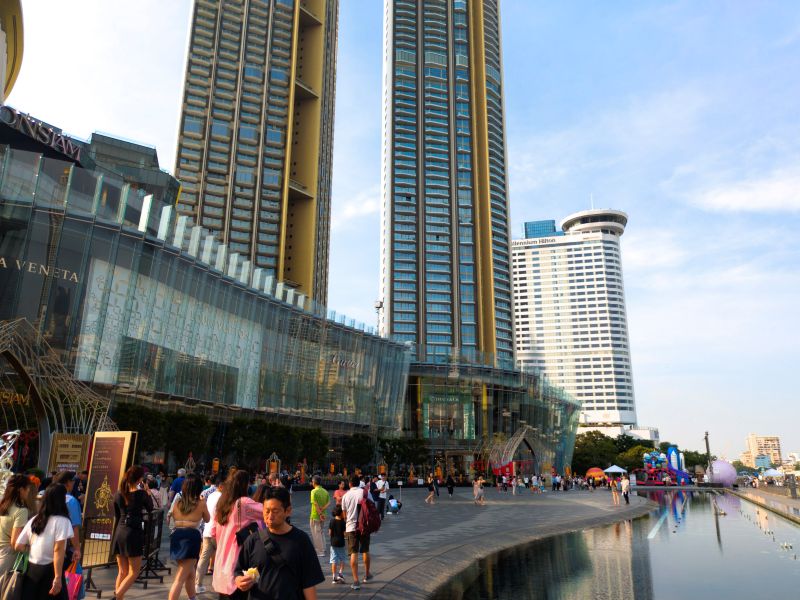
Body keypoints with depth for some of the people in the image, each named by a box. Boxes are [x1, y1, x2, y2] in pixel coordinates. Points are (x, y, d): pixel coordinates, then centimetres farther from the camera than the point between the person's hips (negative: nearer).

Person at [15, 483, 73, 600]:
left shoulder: (33, 520, 9)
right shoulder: (61, 520, -10)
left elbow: (18, 547, 10)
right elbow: (58, 550, -18)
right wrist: (58, 577, -19)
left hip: (31, 570, 6)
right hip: (49, 571, -6)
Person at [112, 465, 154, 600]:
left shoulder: (118, 494, 3)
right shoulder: (141, 494, -12)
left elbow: (117, 515, 14)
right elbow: (150, 508, 6)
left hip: (119, 532, 6)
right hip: (134, 533, -6)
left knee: (122, 571, 15)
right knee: (134, 572, 3)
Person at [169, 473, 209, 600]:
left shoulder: (178, 503, 9)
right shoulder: (201, 503, -2)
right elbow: (207, 519, 15)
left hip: (177, 537, 6)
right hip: (192, 538, -6)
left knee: (190, 574, 25)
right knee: (180, 579, -5)